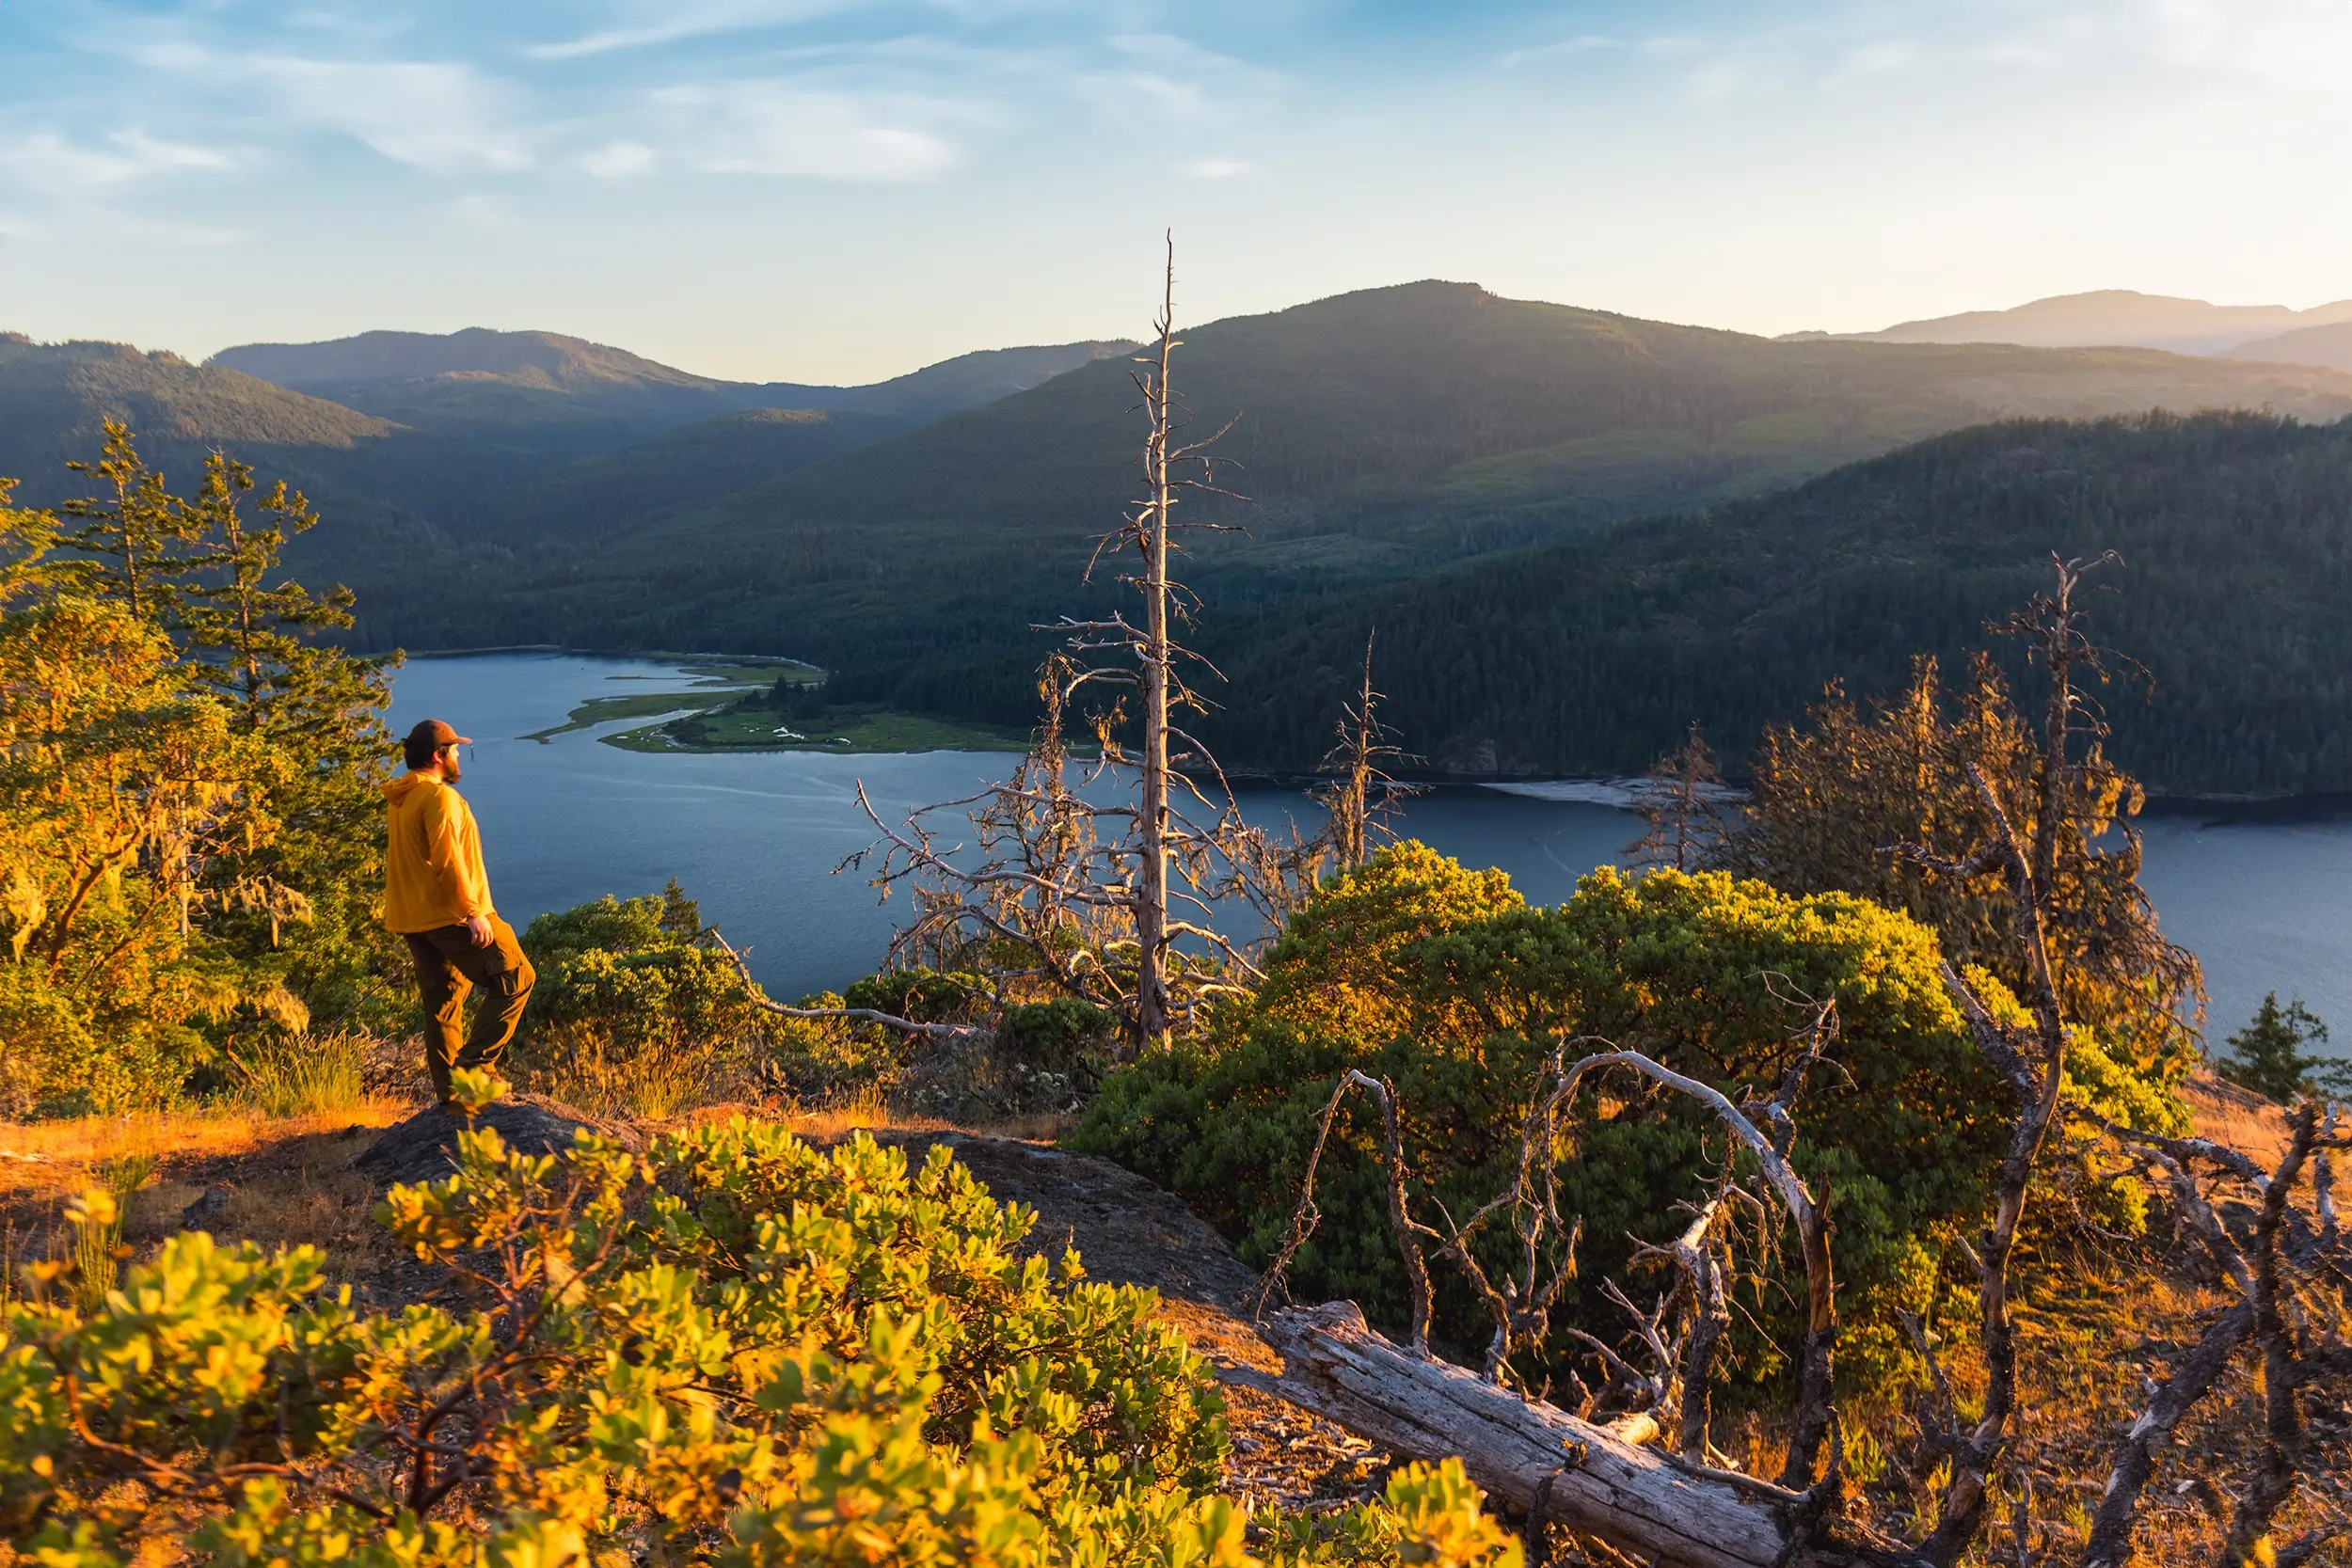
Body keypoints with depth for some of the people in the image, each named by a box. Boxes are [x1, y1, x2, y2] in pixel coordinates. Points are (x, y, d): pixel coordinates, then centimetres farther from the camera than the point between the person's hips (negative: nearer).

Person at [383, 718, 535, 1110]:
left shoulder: (399, 800, 16)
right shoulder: (439, 797, -14)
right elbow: (448, 860, -22)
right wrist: (473, 911, -21)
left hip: (414, 919, 10)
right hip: (450, 915, -10)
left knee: (442, 1003, 13)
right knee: (516, 979, -2)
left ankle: (449, 1093, 15)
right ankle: (474, 1063, -7)